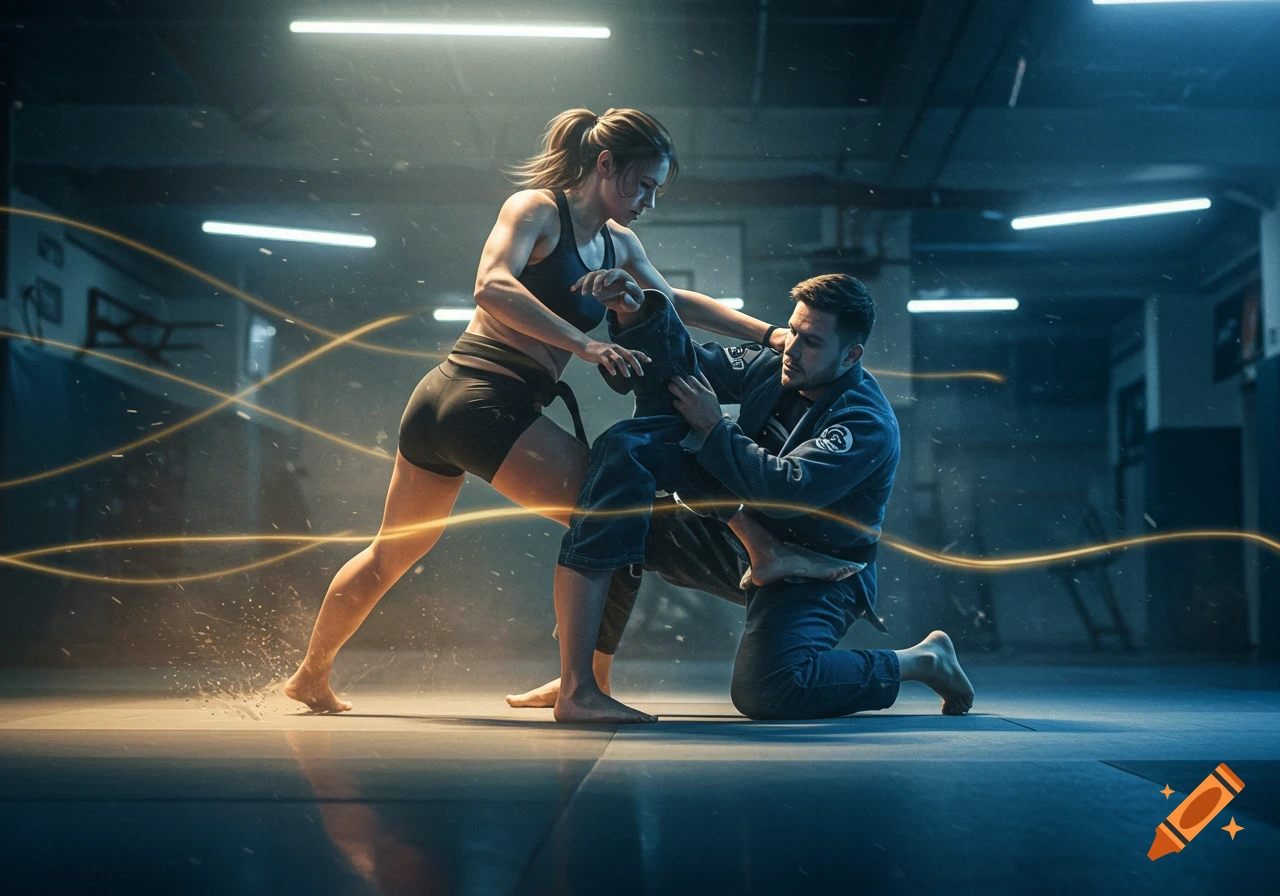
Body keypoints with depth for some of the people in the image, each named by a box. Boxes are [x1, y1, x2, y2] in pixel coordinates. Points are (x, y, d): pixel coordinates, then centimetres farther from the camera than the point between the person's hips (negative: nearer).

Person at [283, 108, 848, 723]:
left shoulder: (618, 243, 17)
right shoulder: (536, 208, -7)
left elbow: (676, 302, 30)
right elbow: (493, 287, -23)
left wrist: (767, 333, 24)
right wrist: (586, 344, -30)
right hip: (481, 395, -9)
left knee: (391, 555, 21)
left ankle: (311, 678, 36)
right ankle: (579, 693, -12)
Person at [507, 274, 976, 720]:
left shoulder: (868, 425, -21)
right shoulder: (769, 368, -1)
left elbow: (785, 490, -33)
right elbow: (680, 367, 2)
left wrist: (712, 428, -22)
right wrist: (637, 310, -18)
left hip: (815, 574, -7)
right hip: (743, 540, 7)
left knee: (764, 691, -32)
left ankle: (920, 660, -7)